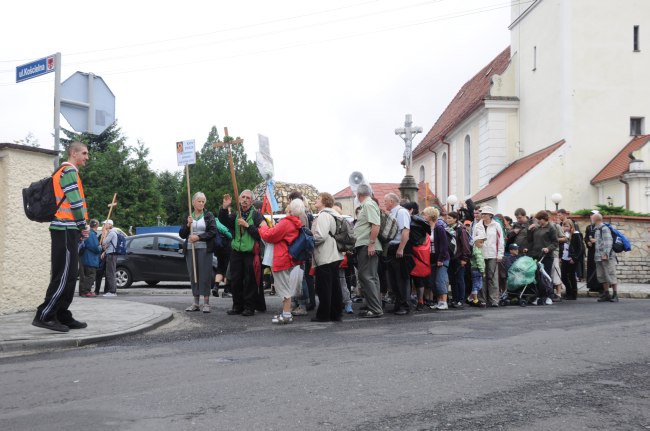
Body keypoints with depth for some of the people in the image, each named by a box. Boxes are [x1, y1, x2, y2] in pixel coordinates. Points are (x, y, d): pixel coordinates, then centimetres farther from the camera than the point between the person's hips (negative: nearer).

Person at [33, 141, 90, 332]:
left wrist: (81, 227, 12)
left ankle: (62, 316, 12)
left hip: (65, 230, 10)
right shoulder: (69, 170, -9)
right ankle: (44, 316, -8)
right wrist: (83, 227, -6)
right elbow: (75, 202, -15)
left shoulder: (64, 172, 23)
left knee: (69, 276, 9)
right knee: (64, 276, -10)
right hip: (66, 231, -10)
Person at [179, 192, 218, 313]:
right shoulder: (188, 217, 13)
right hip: (190, 249, 3)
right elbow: (181, 234, 10)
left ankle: (206, 303, -2)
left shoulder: (209, 216, 4)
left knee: (205, 275, -6)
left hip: (205, 249, -3)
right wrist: (188, 225, -7)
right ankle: (196, 303, 10)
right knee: (193, 275, 4)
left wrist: (198, 237, -14)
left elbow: (213, 231, -6)